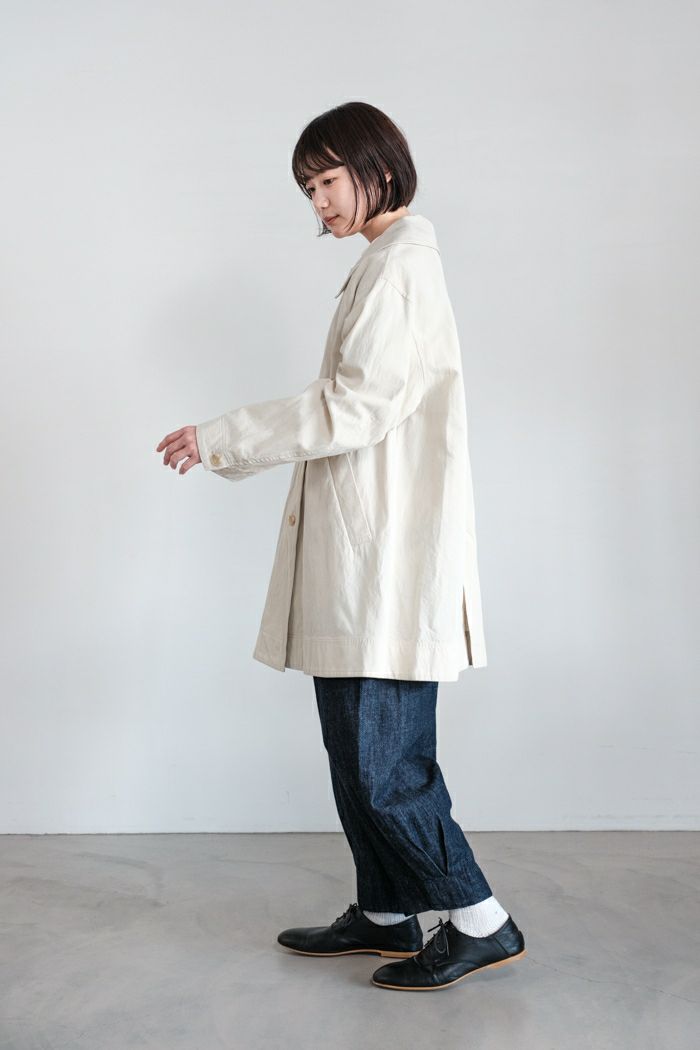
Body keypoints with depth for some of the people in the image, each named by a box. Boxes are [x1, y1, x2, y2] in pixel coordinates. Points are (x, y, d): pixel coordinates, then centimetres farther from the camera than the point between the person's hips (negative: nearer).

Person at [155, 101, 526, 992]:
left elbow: (358, 407, -20)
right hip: (363, 556, 10)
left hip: (386, 558, -10)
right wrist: (235, 448, 20)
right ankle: (384, 915, 27)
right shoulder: (388, 265, 20)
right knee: (358, 749, 15)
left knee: (381, 761, -5)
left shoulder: (400, 266, -10)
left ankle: (481, 922, 8)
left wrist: (223, 438, -15)